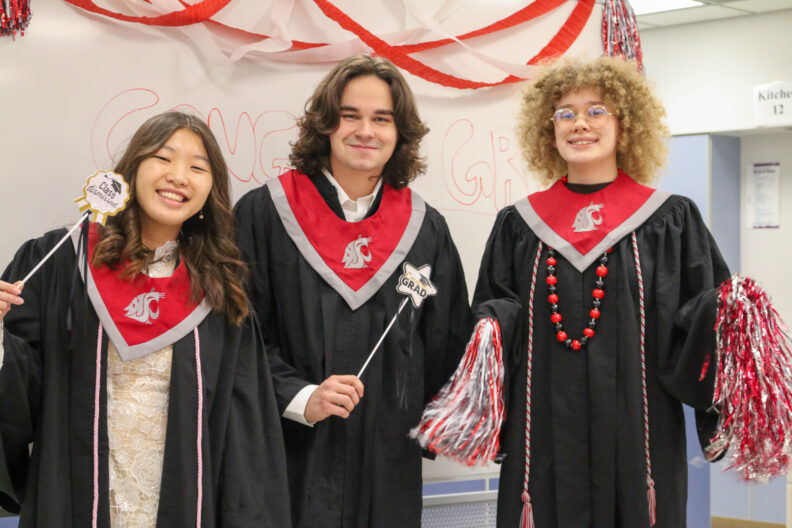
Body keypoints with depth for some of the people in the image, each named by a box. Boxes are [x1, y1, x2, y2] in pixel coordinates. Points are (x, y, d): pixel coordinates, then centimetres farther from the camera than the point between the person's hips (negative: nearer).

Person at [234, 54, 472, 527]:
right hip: (294, 459, -3)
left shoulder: (426, 230, 8)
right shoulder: (264, 213, -3)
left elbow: (447, 346, 14)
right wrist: (300, 398, -17)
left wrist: (431, 427, 6)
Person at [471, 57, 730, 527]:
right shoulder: (519, 225, 9)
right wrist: (495, 323, -9)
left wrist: (721, 309, -18)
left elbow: (702, 318, 2)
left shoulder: (672, 221, 6)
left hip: (637, 434, -1)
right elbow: (494, 311, 11)